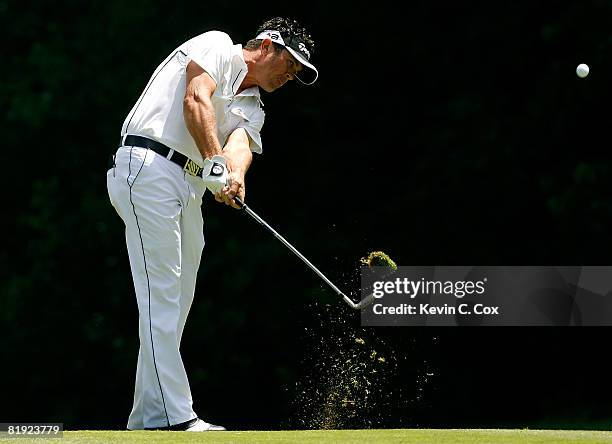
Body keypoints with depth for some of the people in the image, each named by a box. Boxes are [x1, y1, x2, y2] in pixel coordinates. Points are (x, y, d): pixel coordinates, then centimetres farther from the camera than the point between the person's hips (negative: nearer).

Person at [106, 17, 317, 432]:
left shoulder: (252, 110, 24)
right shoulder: (217, 46, 5)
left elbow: (239, 146, 2)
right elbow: (195, 101, -12)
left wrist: (235, 175, -21)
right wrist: (215, 162, -23)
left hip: (190, 188, 9)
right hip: (149, 165, -9)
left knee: (178, 302, 7)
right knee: (162, 292, -14)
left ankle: (147, 417, 10)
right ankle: (173, 415, -21)